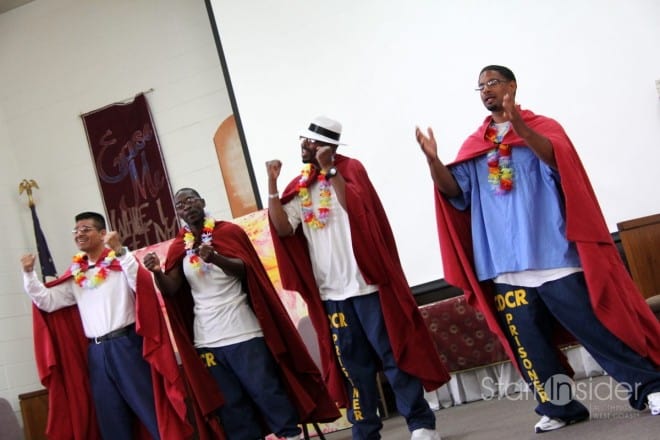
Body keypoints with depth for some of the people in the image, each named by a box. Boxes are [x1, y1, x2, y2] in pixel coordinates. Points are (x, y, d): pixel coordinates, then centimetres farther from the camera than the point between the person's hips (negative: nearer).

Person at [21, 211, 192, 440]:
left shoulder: (119, 262, -2)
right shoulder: (76, 275, 14)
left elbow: (143, 284, -19)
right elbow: (46, 300, 12)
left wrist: (119, 250, -26)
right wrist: (29, 273, -1)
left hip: (126, 345, -5)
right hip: (96, 353, 6)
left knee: (150, 409, -2)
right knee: (111, 422, 12)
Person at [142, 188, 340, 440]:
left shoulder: (228, 231, 1)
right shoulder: (178, 247, 10)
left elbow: (245, 269, -11)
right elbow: (171, 289, 1)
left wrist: (216, 258, -29)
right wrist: (157, 272, -20)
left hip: (243, 332, -3)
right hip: (207, 340, 4)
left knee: (266, 391, -2)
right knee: (230, 401, 9)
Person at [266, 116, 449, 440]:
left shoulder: (349, 168, -1)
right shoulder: (298, 187, 12)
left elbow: (354, 207, -19)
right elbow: (284, 228, 0)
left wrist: (329, 169, -18)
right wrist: (272, 185, -7)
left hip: (366, 283, -5)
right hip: (330, 292, 5)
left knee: (393, 355, 0)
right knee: (353, 365, 10)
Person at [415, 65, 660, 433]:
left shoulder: (542, 126, 5)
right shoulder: (473, 146, 16)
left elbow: (557, 159, -17)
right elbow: (453, 189, 4)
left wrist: (522, 129, -35)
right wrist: (433, 159, -16)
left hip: (554, 254, -4)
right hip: (506, 264, 4)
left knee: (595, 328, -2)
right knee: (528, 343, 4)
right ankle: (558, 407, 16)